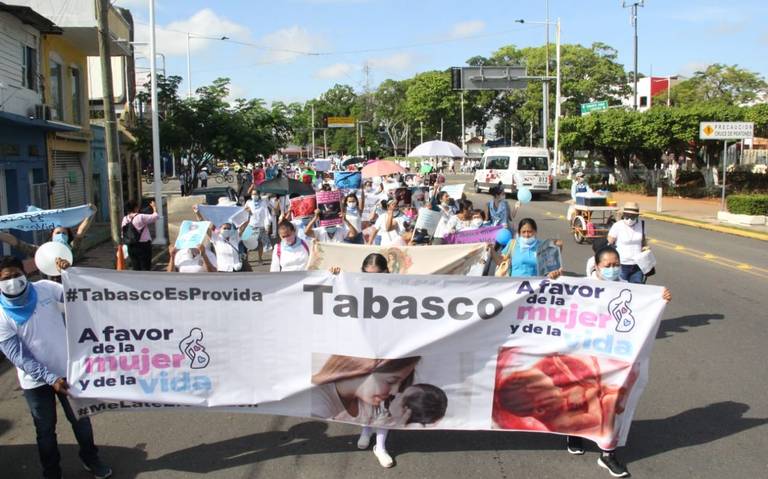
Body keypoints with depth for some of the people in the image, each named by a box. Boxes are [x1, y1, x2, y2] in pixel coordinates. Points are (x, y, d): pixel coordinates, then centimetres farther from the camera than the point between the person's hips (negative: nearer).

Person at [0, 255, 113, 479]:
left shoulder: (45, 289, -11)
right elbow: (18, 357, -15)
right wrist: (50, 378, -20)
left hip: (67, 370, 2)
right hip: (35, 381, -1)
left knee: (81, 419, 17)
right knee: (45, 430, 16)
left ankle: (90, 459, 40)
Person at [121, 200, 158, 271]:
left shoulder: (125, 219, 3)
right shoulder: (141, 217, -16)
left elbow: (123, 234, 9)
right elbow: (155, 216, -7)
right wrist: (154, 207, 12)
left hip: (131, 247, 6)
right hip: (143, 246, -6)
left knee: (135, 268, 13)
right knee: (145, 268, 1)